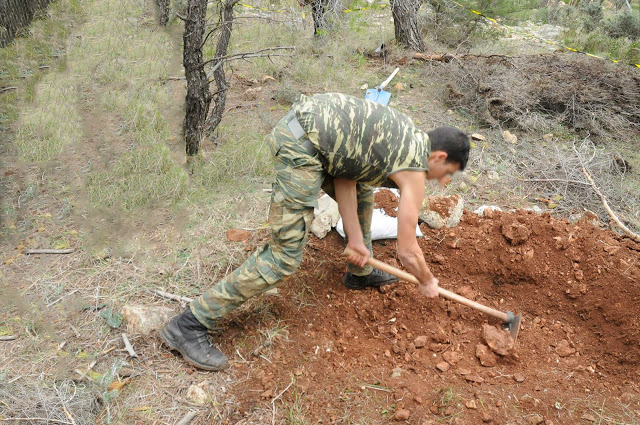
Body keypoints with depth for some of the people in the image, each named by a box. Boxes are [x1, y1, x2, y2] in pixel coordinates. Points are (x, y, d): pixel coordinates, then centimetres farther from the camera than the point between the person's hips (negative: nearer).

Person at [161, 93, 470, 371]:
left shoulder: (408, 135, 20)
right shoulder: (415, 173, -3)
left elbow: (345, 180, 17)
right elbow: (407, 250, 4)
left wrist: (355, 237, 15)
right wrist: (427, 282, 23)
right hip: (302, 147, -10)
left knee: (362, 193, 27)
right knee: (285, 257, -6)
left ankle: (360, 274, 45)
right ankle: (187, 325, -2)